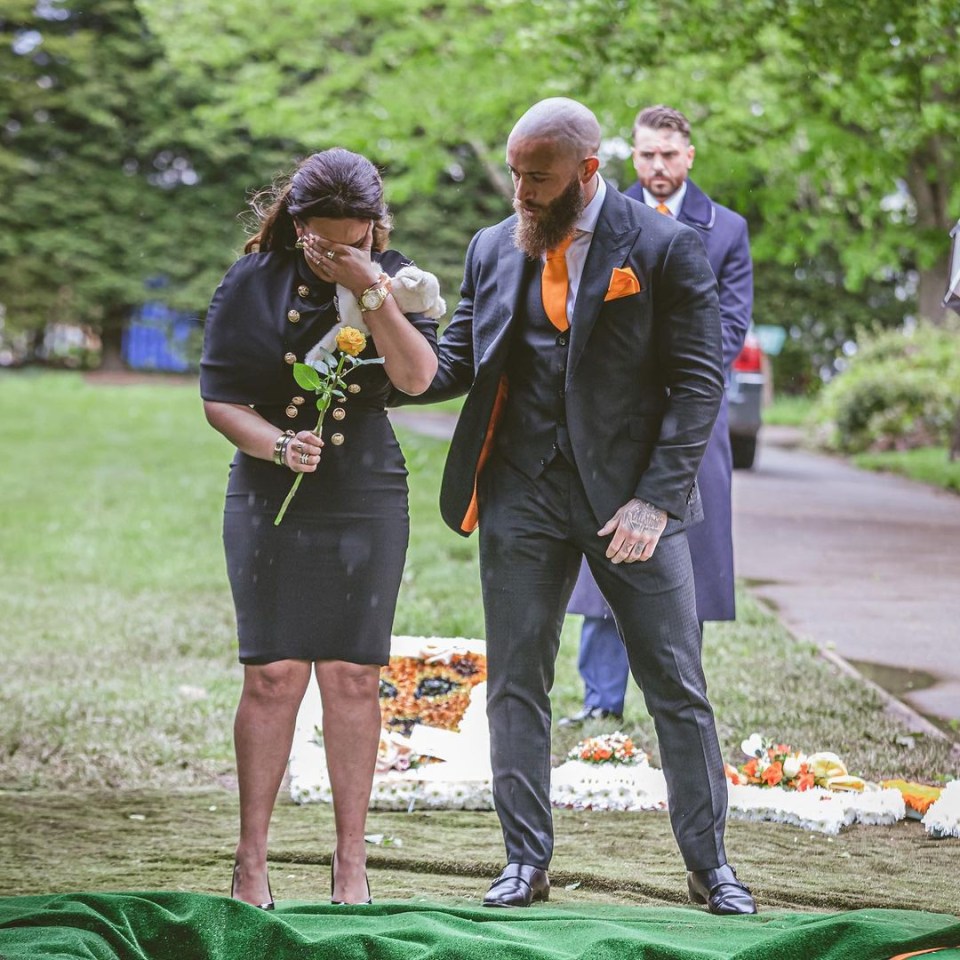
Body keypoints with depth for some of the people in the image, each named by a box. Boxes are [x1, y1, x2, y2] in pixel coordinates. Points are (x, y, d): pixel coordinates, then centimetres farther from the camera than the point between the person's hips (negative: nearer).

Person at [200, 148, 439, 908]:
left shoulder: (392, 278, 3)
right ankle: (252, 860, 2)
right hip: (273, 498, -1)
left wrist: (373, 294, -20)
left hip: (367, 501, 1)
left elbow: (418, 376, -11)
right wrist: (277, 445, -19)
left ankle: (351, 861, 9)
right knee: (273, 675, -5)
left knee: (354, 677, 1)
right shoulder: (253, 283, -1)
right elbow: (219, 398, -2)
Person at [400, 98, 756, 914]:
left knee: (677, 684, 2)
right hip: (520, 494, 3)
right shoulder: (493, 250, 8)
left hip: (631, 494, -3)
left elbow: (698, 383, -7)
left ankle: (708, 862, 15)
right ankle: (527, 861, 17)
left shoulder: (665, 249, -5)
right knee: (515, 683, 6)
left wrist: (655, 499, -15)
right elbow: (456, 363, 11)